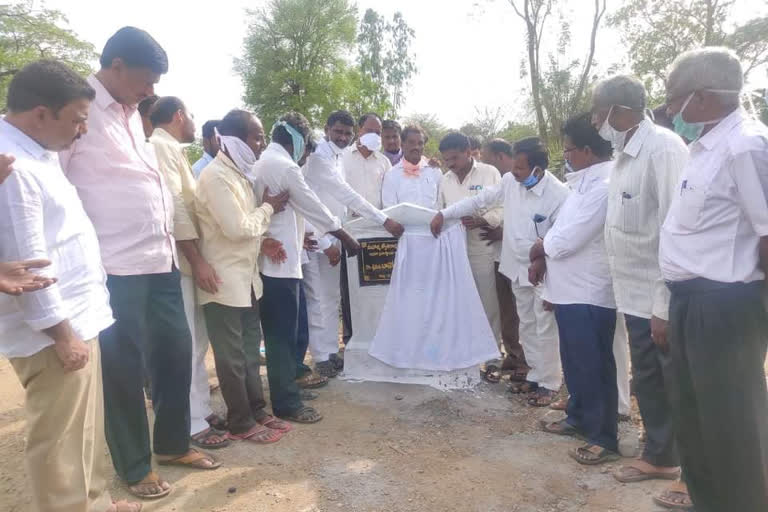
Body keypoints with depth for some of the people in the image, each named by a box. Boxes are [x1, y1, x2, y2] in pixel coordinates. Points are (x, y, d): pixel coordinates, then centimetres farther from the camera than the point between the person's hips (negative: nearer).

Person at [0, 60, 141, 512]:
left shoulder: (39, 152, 13)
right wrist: (60, 332, -16)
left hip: (78, 318, 10)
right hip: (55, 330, -10)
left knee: (85, 431, 21)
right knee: (61, 441, 3)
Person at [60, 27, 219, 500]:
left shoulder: (131, 114, 16)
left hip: (160, 259, 8)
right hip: (115, 266, -8)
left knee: (176, 350, 15)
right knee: (124, 367, 6)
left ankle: (173, 443, 34)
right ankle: (135, 467, 25)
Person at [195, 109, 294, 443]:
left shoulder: (239, 173, 11)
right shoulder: (216, 176, -18)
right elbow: (236, 227, -23)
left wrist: (263, 239, 4)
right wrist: (268, 207, -10)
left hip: (246, 277, 9)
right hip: (224, 280, -9)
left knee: (250, 349, 17)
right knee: (232, 356, 4)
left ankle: (257, 411, 30)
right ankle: (241, 424, 17)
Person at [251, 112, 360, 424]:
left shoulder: (260, 164, 12)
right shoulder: (285, 167, -14)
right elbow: (315, 208, -10)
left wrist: (299, 235, 24)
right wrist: (347, 238, 1)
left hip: (266, 259, 9)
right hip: (281, 261, -9)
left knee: (276, 334, 17)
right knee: (284, 336, -2)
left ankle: (283, 391, 29)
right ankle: (287, 403, 7)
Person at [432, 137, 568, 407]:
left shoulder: (559, 194, -22)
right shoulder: (510, 181, -4)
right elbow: (480, 200, 6)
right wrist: (444, 213, 4)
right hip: (518, 267, 7)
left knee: (545, 329, 3)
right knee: (527, 326, 17)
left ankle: (550, 383, 19)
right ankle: (535, 375, 32)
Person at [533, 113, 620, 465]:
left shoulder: (604, 186, -21)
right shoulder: (586, 182, 13)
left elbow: (568, 239, -23)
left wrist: (541, 247, -3)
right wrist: (544, 257, 5)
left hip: (589, 294, -10)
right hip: (571, 290, 10)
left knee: (594, 368, 1)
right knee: (575, 363, 21)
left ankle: (604, 438, 15)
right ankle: (578, 417, 38)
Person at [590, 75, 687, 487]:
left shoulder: (663, 148, -18)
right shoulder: (625, 153, 8)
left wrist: (667, 306, -22)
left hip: (662, 299, -8)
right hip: (636, 294, 8)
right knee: (647, 381, 19)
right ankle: (659, 457, 37)